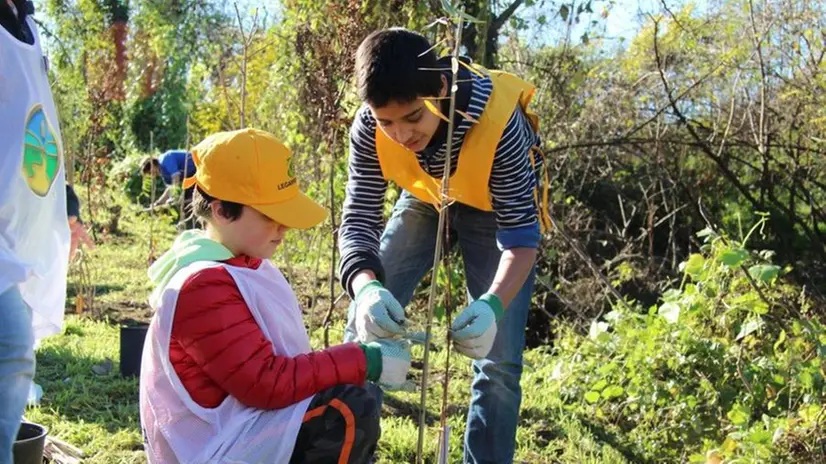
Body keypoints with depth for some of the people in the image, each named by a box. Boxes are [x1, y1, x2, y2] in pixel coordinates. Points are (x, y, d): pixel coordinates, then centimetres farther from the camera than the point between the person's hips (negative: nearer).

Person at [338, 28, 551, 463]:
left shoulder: (497, 119, -39)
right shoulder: (369, 128, -29)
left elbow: (520, 233, -34)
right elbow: (359, 218, -26)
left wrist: (492, 304, -53)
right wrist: (366, 285, -48)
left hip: (494, 207, -2)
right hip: (424, 199, 3)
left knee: (499, 358, -7)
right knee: (367, 322, -5)